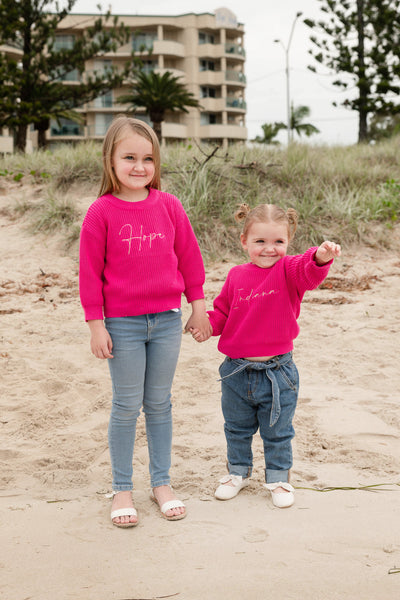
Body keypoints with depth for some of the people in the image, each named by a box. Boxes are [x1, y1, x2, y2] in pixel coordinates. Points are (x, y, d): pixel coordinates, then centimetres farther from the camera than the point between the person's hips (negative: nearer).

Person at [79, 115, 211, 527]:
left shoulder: (169, 206, 1)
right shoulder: (101, 212, -7)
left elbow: (189, 256, 9)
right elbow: (90, 271, -5)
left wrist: (198, 304, 11)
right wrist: (96, 324, -6)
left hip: (166, 320, 3)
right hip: (122, 323, -2)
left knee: (159, 404, 13)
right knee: (126, 407, 5)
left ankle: (161, 483, 25)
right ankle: (121, 489, 19)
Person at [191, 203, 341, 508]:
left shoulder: (288, 270, -9)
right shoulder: (237, 276, 0)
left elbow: (309, 272, -31)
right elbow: (223, 311, 10)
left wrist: (321, 257, -52)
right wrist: (208, 324, -10)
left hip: (277, 372, -3)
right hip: (236, 371, 3)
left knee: (278, 432, 13)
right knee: (237, 429, 21)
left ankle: (279, 477, 33)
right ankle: (238, 471, 41)